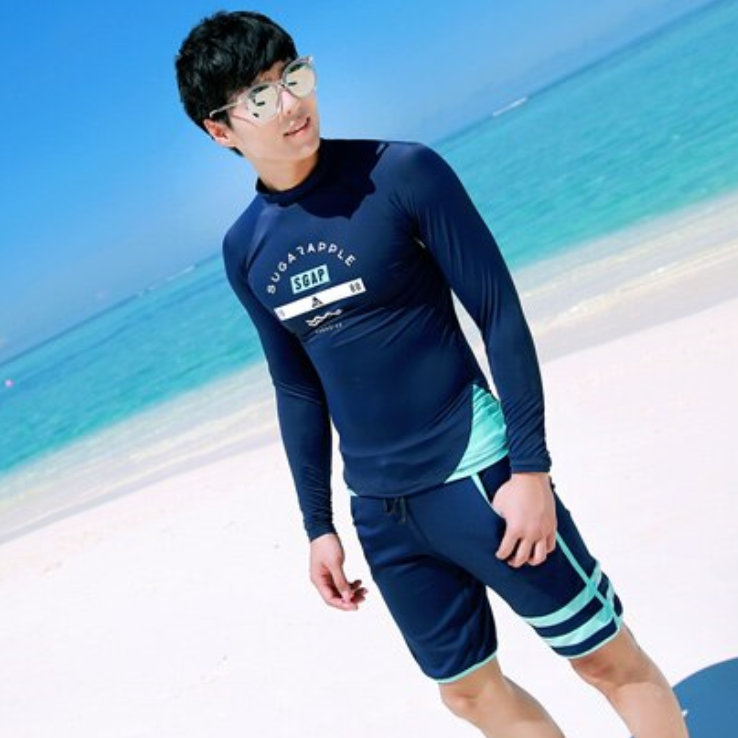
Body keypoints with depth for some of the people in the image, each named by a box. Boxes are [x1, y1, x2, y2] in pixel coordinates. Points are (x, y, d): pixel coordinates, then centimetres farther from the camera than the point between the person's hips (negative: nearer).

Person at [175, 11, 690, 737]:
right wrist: (318, 525, 13)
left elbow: (500, 313, -10)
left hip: (474, 473, -4)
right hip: (380, 511, 5)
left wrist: (530, 467, -14)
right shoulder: (244, 249, 3)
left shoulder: (401, 172, -11)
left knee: (611, 659, 5)